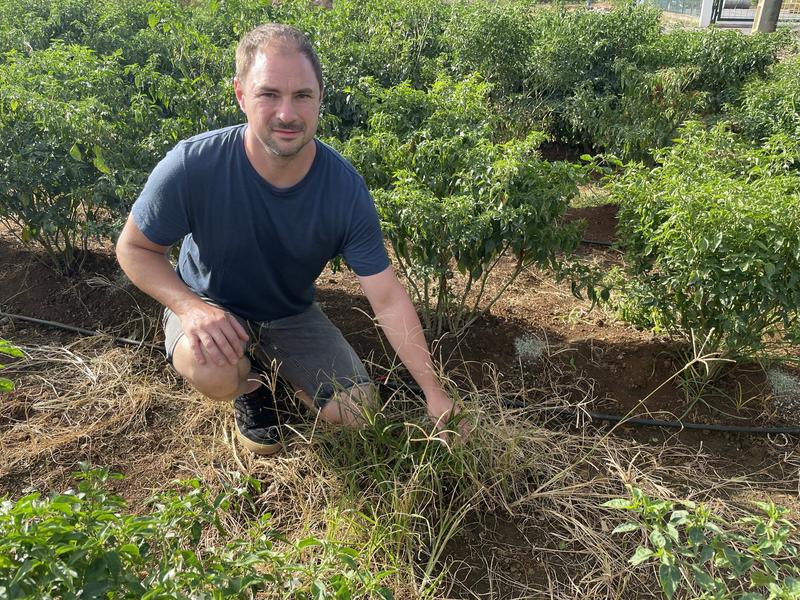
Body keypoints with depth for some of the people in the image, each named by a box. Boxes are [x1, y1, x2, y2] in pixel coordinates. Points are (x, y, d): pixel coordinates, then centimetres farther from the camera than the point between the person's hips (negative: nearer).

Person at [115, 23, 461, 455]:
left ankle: (273, 362, 24)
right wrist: (190, 307, -33)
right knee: (214, 371, -36)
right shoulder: (192, 166, -29)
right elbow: (133, 248, -13)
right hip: (209, 306, -2)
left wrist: (433, 391, -22)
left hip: (290, 315, 3)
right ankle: (249, 388, 5)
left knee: (356, 411, -4)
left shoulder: (345, 188, -24)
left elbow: (387, 298, -20)